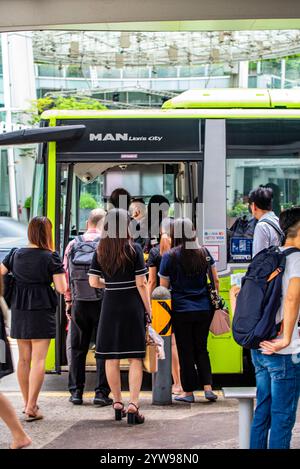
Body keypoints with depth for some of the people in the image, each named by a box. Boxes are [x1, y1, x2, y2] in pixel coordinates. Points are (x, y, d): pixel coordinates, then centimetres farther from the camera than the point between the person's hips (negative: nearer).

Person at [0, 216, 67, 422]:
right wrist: (60, 271, 8)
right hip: (43, 310, -4)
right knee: (39, 359, -4)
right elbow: (62, 288, -11)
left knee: (24, 359, 14)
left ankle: (28, 404, 24)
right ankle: (31, 407, -10)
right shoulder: (51, 257, -9)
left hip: (19, 310, 5)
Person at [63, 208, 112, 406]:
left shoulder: (73, 244, 3)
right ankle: (102, 392, 1)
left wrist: (69, 301, 14)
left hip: (79, 303, 3)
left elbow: (66, 275, 6)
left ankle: (76, 392, 13)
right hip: (102, 302, -3)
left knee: (77, 349, 11)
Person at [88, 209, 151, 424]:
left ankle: (117, 403, 18)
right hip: (133, 307, -3)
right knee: (135, 358, 0)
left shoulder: (100, 251, 1)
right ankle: (133, 405, -8)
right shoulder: (134, 249, -8)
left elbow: (93, 282, 3)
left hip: (110, 307, 3)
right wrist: (149, 309, -1)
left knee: (112, 358, 11)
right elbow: (141, 284, -8)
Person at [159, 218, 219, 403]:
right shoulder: (203, 253, 2)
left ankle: (189, 392, 11)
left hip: (181, 310, -3)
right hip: (204, 309, 3)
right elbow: (215, 280, 8)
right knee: (201, 349, 14)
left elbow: (163, 287, -5)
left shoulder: (169, 256, -7)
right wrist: (214, 299, 21)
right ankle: (208, 388, 3)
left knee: (186, 352, 6)